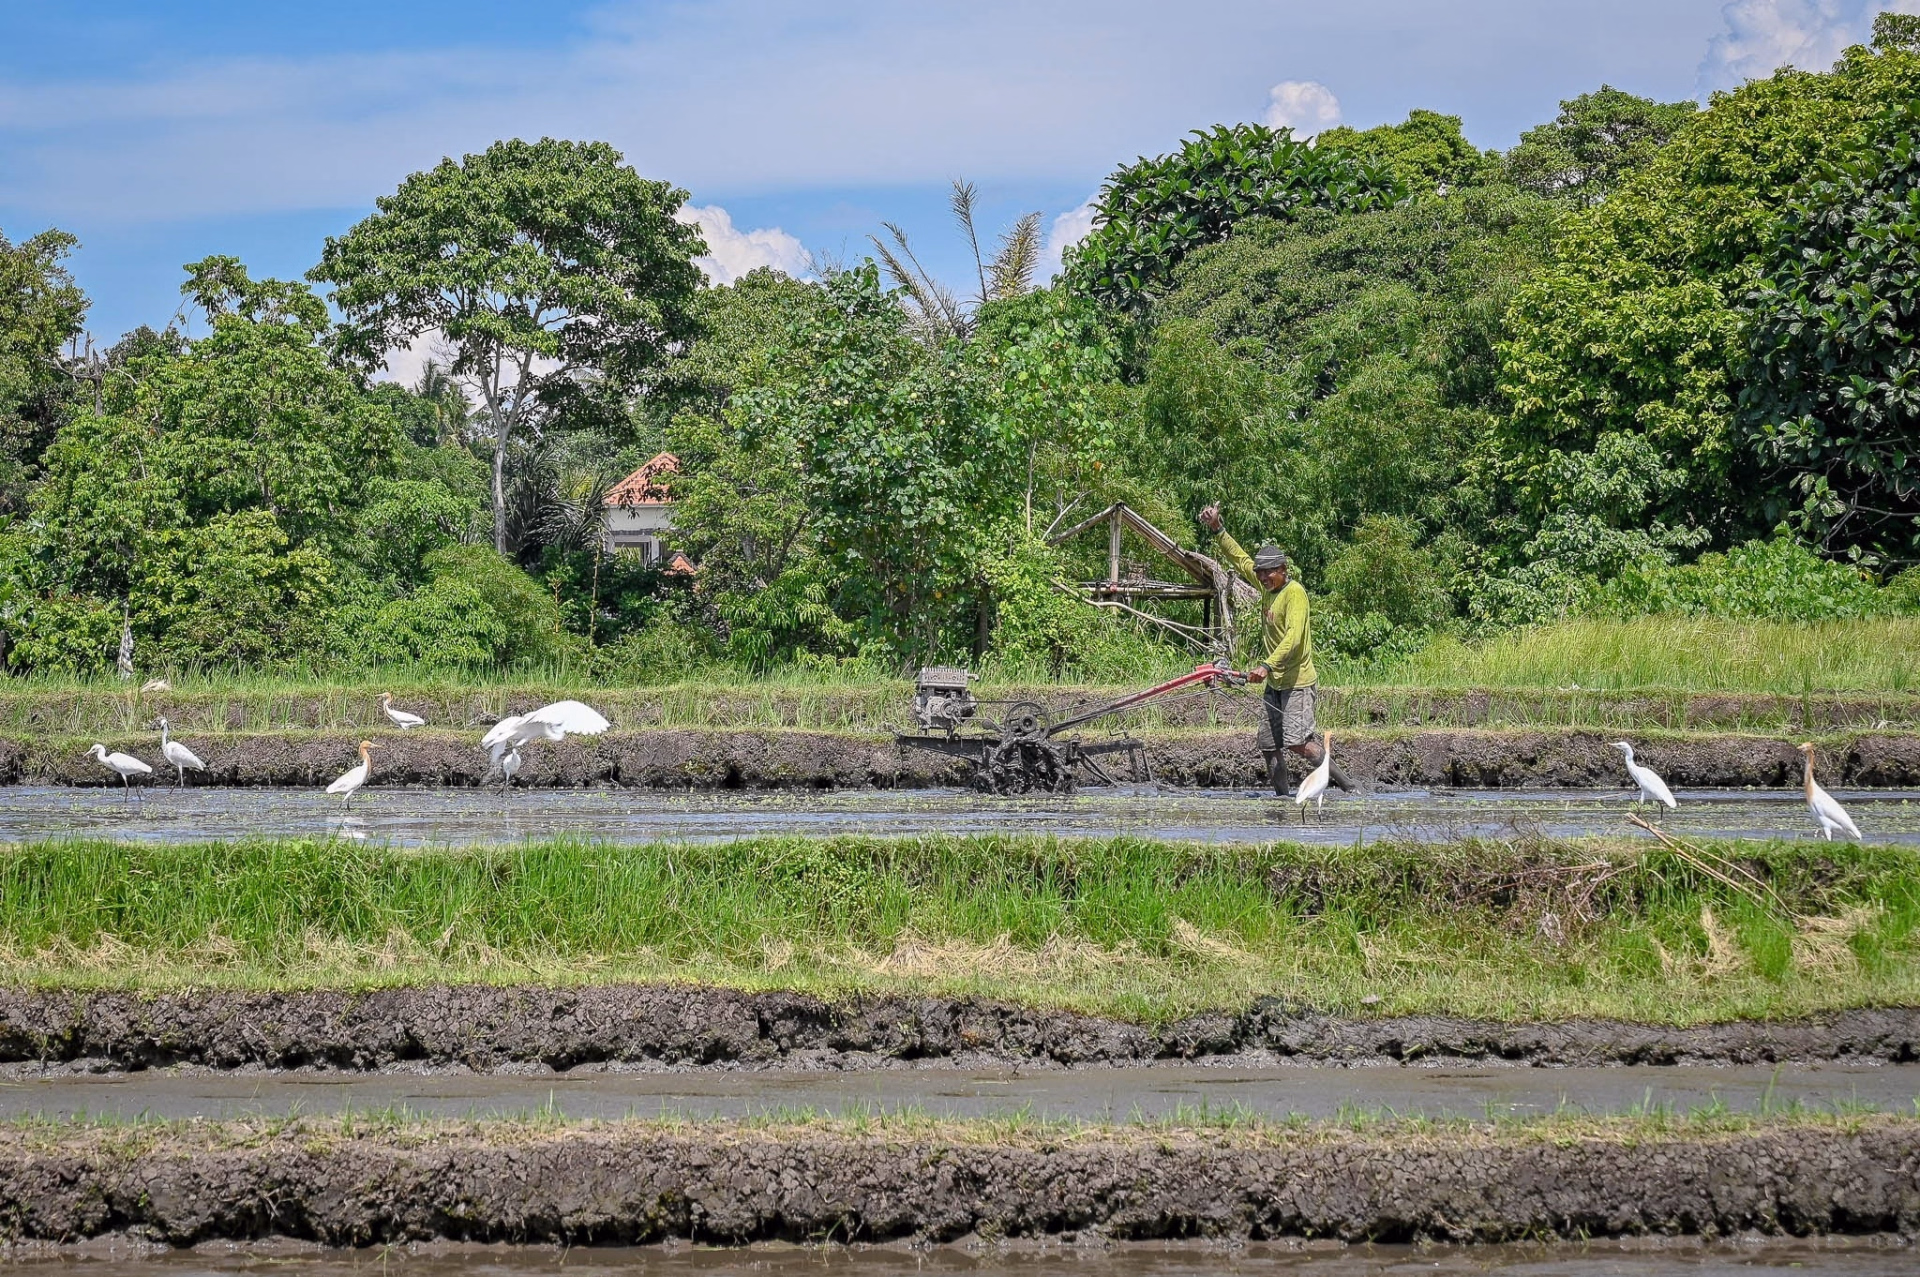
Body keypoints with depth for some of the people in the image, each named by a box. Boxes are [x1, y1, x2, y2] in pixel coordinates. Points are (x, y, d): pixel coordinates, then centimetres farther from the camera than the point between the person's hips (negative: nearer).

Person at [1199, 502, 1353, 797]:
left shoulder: (1295, 592, -15)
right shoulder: (1267, 587, 8)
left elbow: (1294, 635, -28)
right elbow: (1239, 558, 19)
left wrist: (1267, 665, -39)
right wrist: (1217, 528, 11)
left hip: (1297, 681, -9)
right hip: (1274, 682, 9)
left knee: (1296, 743, -19)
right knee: (1269, 747, 5)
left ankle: (1345, 782, -8)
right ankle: (1282, 796, 11)